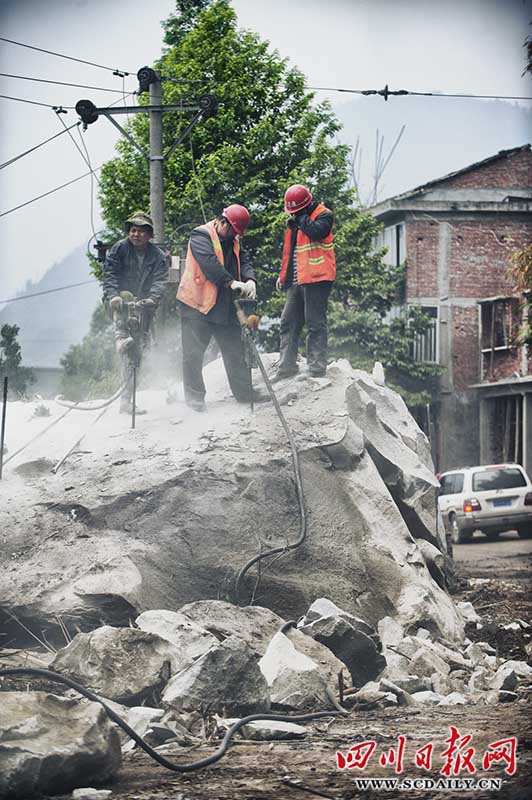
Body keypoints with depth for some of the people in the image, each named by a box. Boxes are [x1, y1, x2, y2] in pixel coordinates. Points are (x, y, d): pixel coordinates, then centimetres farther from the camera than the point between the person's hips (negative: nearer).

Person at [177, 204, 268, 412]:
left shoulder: (233, 242, 16)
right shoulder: (201, 235, -10)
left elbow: (244, 262, 6)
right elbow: (208, 262, -24)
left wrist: (249, 279, -16)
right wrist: (231, 282, -31)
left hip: (224, 306, 8)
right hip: (197, 302, -8)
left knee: (235, 349, 10)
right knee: (194, 352, -2)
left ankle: (244, 391, 18)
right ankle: (194, 395, 4)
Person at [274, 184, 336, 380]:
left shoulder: (323, 215, -5)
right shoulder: (294, 221, 19)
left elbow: (316, 232, -27)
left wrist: (301, 218, -13)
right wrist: (283, 274, 22)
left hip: (316, 279, -8)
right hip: (296, 281, 8)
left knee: (315, 323, -8)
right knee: (288, 322, 8)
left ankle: (317, 367, -6)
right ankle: (287, 365, 14)